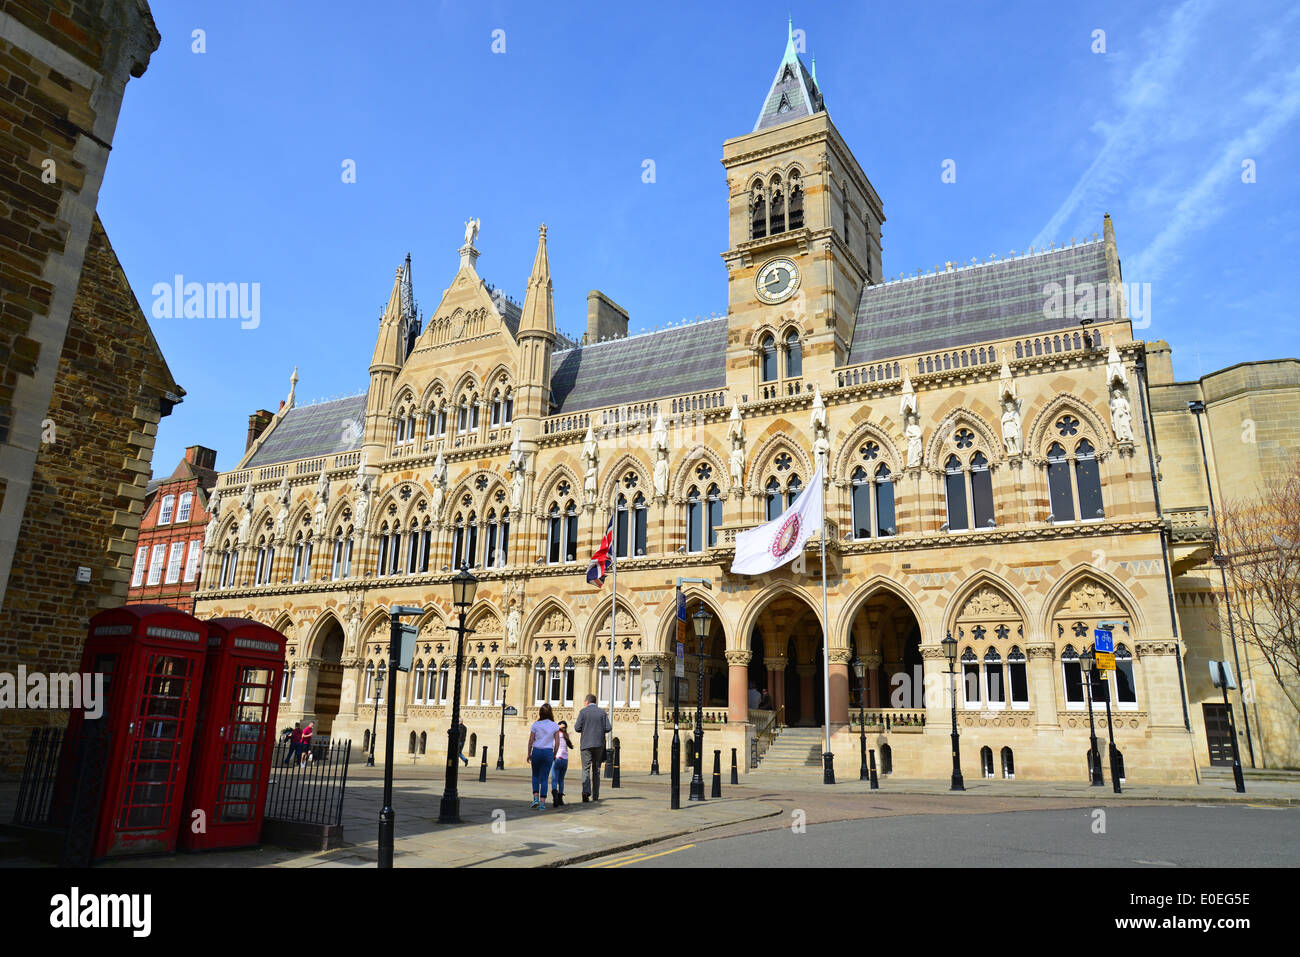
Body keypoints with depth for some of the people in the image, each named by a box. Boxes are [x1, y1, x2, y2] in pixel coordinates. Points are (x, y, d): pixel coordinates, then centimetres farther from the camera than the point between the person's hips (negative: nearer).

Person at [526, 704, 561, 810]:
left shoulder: (535, 724, -1)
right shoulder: (555, 726, 0)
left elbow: (530, 741, 1)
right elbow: (557, 742, 0)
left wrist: (529, 754, 11)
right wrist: (554, 755, 12)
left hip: (536, 751, 0)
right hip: (548, 752, 0)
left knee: (535, 775, 18)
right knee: (544, 778, 5)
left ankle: (535, 798, 5)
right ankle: (542, 803, 2)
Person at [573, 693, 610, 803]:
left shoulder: (583, 711, -1)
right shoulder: (602, 712, 6)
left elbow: (577, 728, -6)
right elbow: (607, 729, -1)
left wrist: (575, 725, 16)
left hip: (586, 744, -2)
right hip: (599, 744, 2)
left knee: (586, 769, -2)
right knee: (596, 769, 12)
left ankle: (586, 791, -24)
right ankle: (595, 795, 14)